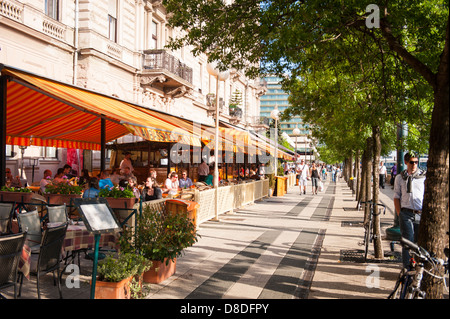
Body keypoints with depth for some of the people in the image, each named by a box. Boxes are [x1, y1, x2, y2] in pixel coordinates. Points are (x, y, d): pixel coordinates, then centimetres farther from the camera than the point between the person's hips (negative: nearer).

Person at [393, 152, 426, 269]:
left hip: (422, 214, 0)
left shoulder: (425, 176, 6)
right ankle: (407, 269, 6)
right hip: (406, 214, 0)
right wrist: (399, 214, 1)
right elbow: (396, 197, 10)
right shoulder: (400, 177, 10)